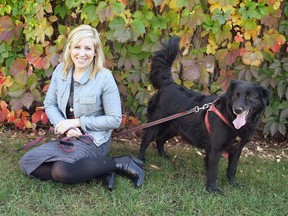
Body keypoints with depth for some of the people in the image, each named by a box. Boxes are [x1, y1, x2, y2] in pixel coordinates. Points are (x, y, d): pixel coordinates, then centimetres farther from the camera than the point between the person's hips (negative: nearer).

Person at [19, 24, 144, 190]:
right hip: (68, 138, 7)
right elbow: (50, 104, 4)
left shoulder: (104, 77, -15)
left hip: (93, 139, -6)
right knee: (27, 164, -11)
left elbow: (115, 120, -14)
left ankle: (120, 163, -12)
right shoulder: (61, 70, -1)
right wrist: (66, 127, -15)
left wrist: (77, 122, -17)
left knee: (62, 171, -33)